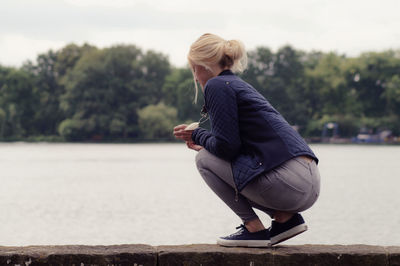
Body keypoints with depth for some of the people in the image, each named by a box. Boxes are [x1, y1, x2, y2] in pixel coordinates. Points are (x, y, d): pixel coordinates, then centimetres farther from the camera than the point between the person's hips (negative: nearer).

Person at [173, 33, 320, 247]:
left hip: (286, 182, -9)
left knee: (204, 160, 4)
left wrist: (198, 136, 8)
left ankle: (254, 228, 1)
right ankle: (285, 217, 12)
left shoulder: (217, 86, -2)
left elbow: (226, 146, -11)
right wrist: (204, 145, 34)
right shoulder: (241, 85, 26)